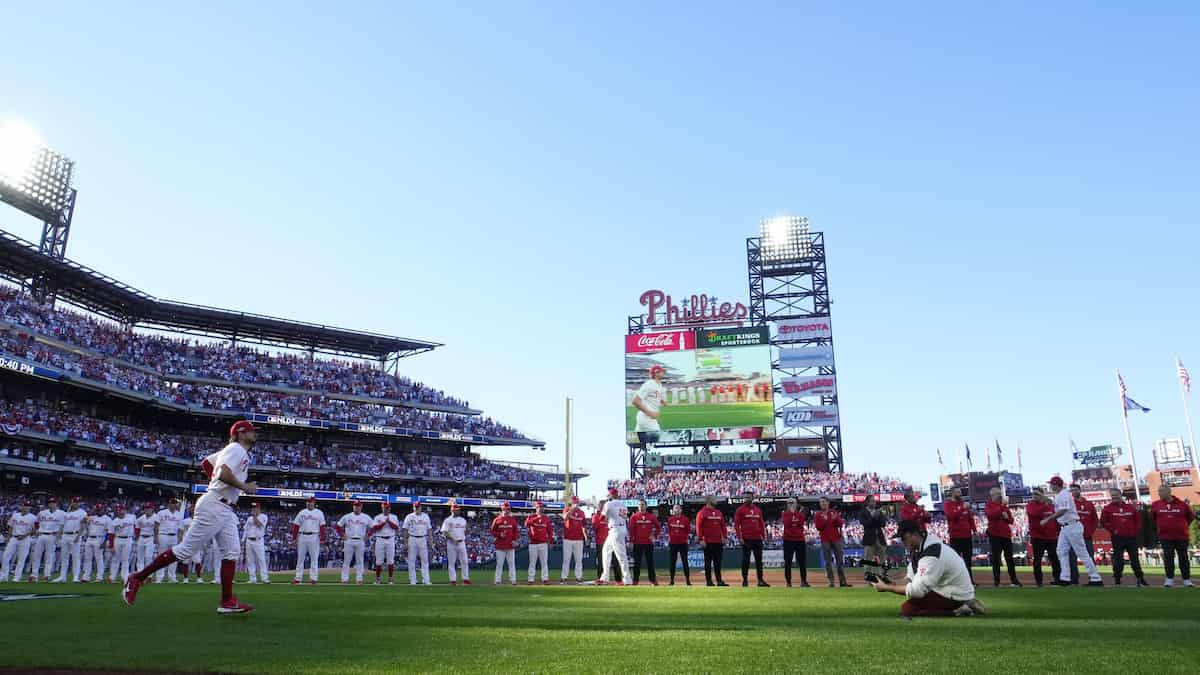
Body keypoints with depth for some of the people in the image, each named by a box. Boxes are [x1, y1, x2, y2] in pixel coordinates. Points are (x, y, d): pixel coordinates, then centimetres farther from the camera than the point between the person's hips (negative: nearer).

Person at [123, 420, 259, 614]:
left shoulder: (236, 451, 19)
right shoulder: (236, 449, -11)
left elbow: (205, 463, 28)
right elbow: (223, 474, -27)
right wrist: (244, 487, -16)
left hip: (226, 510, 10)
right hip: (213, 506, -10)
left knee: (232, 553, 3)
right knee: (186, 549, -5)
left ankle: (227, 601, 1)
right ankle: (138, 578, 8)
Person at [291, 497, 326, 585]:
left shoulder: (319, 513, 3)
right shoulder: (301, 512, 10)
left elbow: (322, 527, -1)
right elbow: (296, 525, 8)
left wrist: (322, 539, -9)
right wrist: (294, 538, 1)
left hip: (314, 537, -3)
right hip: (302, 537, 3)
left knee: (314, 558, -1)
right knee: (300, 558, 6)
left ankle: (313, 578, 3)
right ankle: (298, 578, 10)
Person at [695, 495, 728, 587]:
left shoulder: (719, 512, 16)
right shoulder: (702, 512, -4)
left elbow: (723, 526, 17)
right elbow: (699, 527, -9)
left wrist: (725, 537, 8)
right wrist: (701, 539, -14)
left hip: (718, 542, 6)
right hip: (708, 542, -6)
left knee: (718, 562, 8)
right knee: (708, 562, 1)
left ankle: (719, 581, 13)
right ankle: (708, 581, 6)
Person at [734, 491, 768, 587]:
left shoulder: (758, 509, 13)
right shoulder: (740, 510, -2)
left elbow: (761, 523, 16)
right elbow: (736, 524, -5)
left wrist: (763, 535, 7)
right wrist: (740, 537, -12)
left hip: (757, 538, 5)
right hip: (746, 539, -5)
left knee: (759, 560, 8)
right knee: (746, 560, 0)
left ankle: (760, 580, 13)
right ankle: (745, 580, 8)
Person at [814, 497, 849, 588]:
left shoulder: (834, 512, 9)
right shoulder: (818, 515, 5)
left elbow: (840, 524, 1)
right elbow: (818, 527, -5)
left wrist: (835, 519, -17)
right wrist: (824, 520, -18)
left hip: (836, 538, 1)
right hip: (825, 540, -1)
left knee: (840, 560, 2)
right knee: (828, 561, -2)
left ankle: (842, 581, 5)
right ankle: (831, 581, 0)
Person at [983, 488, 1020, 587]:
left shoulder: (1005, 507, 17)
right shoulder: (989, 506, -1)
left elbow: (1011, 520, 15)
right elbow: (991, 514, -23)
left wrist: (1007, 517, -7)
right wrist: (1001, 506, -21)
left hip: (1006, 535, 5)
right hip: (995, 535, -5)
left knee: (1009, 558, 7)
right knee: (996, 558, -2)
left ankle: (1013, 580, 12)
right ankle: (996, 581, 3)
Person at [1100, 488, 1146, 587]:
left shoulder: (1130, 507, 8)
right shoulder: (1108, 508, 1)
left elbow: (1138, 519, 14)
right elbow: (1103, 521, 2)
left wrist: (1136, 530, 4)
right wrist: (1112, 529, -5)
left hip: (1131, 537, 2)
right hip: (1117, 538, -2)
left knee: (1135, 559, 9)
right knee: (1118, 560, -3)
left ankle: (1140, 579, 18)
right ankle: (1117, 581, 1)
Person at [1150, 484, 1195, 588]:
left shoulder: (1182, 504, -3)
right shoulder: (1155, 505, 0)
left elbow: (1191, 516, 13)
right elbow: (1152, 518, 16)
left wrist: (1183, 526, 13)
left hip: (1181, 536, 0)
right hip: (1165, 536, 0)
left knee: (1183, 558, 7)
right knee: (1168, 558, 0)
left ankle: (1187, 579, 15)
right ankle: (1169, 579, 3)